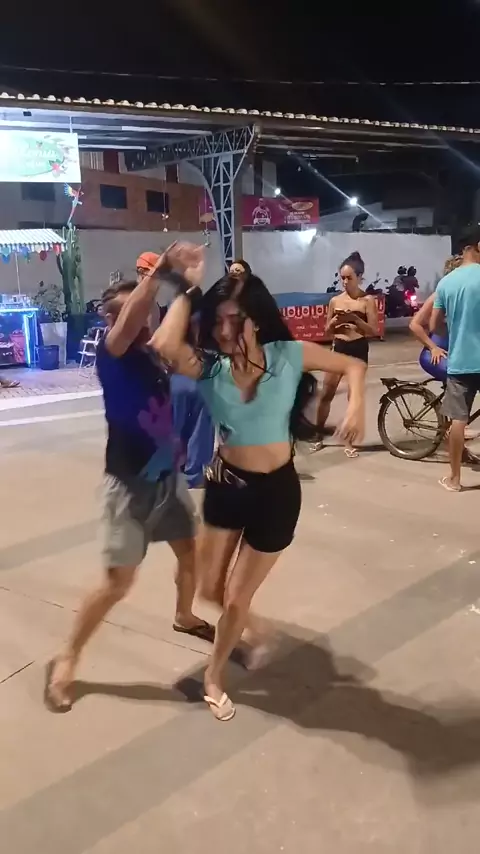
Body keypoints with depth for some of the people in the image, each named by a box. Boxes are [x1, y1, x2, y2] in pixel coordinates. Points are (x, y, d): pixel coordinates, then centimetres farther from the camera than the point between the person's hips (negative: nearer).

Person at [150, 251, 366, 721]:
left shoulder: (287, 355, -12)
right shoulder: (210, 366, -11)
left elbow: (353, 365, -1)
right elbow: (165, 345, -32)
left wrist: (356, 404, -21)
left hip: (276, 491, -2)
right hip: (226, 484, 2)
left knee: (236, 599, 10)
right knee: (210, 590, 14)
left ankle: (214, 676, 40)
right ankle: (243, 617, 52)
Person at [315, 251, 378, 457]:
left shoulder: (367, 300, -5)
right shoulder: (335, 300, 4)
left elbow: (374, 331, -11)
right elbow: (327, 330, 9)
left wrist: (355, 319, -23)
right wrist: (335, 321, -13)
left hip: (358, 350, -3)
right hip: (338, 348, 3)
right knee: (326, 393, 4)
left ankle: (350, 442, 13)